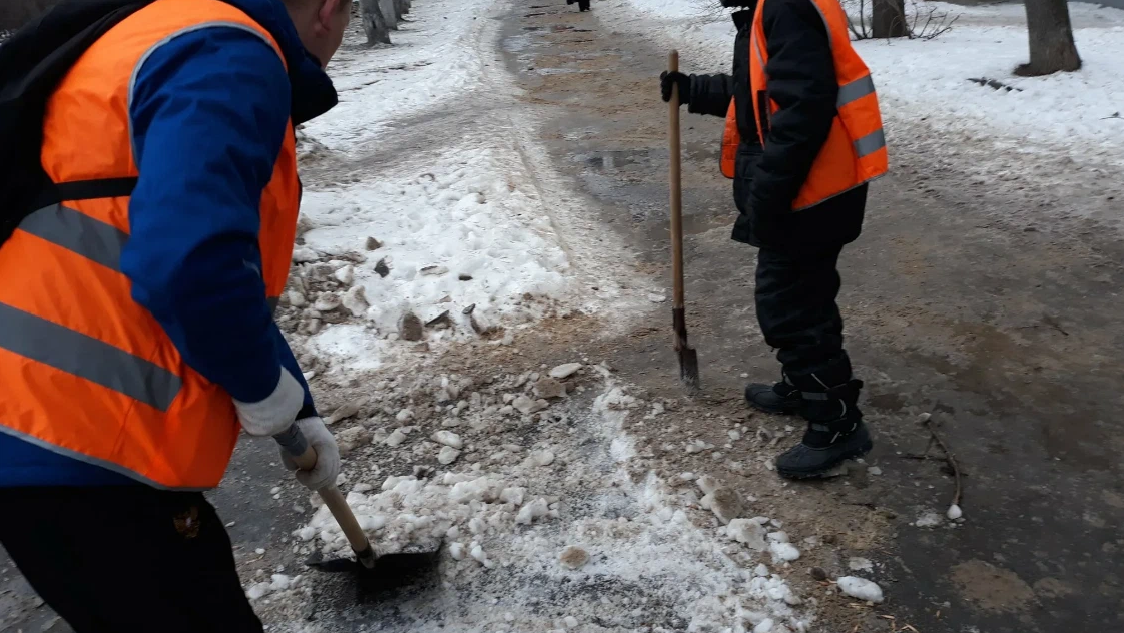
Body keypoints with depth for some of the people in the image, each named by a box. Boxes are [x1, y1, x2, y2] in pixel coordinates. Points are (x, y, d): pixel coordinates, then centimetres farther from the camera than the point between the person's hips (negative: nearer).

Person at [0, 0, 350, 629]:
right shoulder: (231, 58, -16)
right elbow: (189, 265, -33)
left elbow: (229, 284, 22)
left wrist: (300, 414, 26)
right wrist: (266, 386, -12)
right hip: (77, 449, -10)